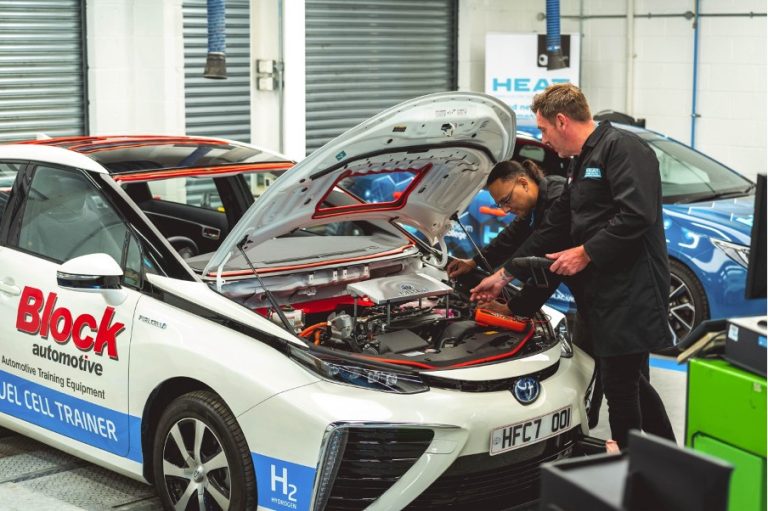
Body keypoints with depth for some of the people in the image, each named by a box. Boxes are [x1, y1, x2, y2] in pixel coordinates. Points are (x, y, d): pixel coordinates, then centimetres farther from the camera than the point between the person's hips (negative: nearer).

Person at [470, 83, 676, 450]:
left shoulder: (622, 148, -9)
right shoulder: (582, 164, 22)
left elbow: (636, 216, -22)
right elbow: (552, 231, 26)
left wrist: (585, 252, -15)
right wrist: (503, 276, 25)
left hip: (630, 294, -10)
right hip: (605, 295, 10)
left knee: (619, 385, -6)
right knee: (631, 383, 16)